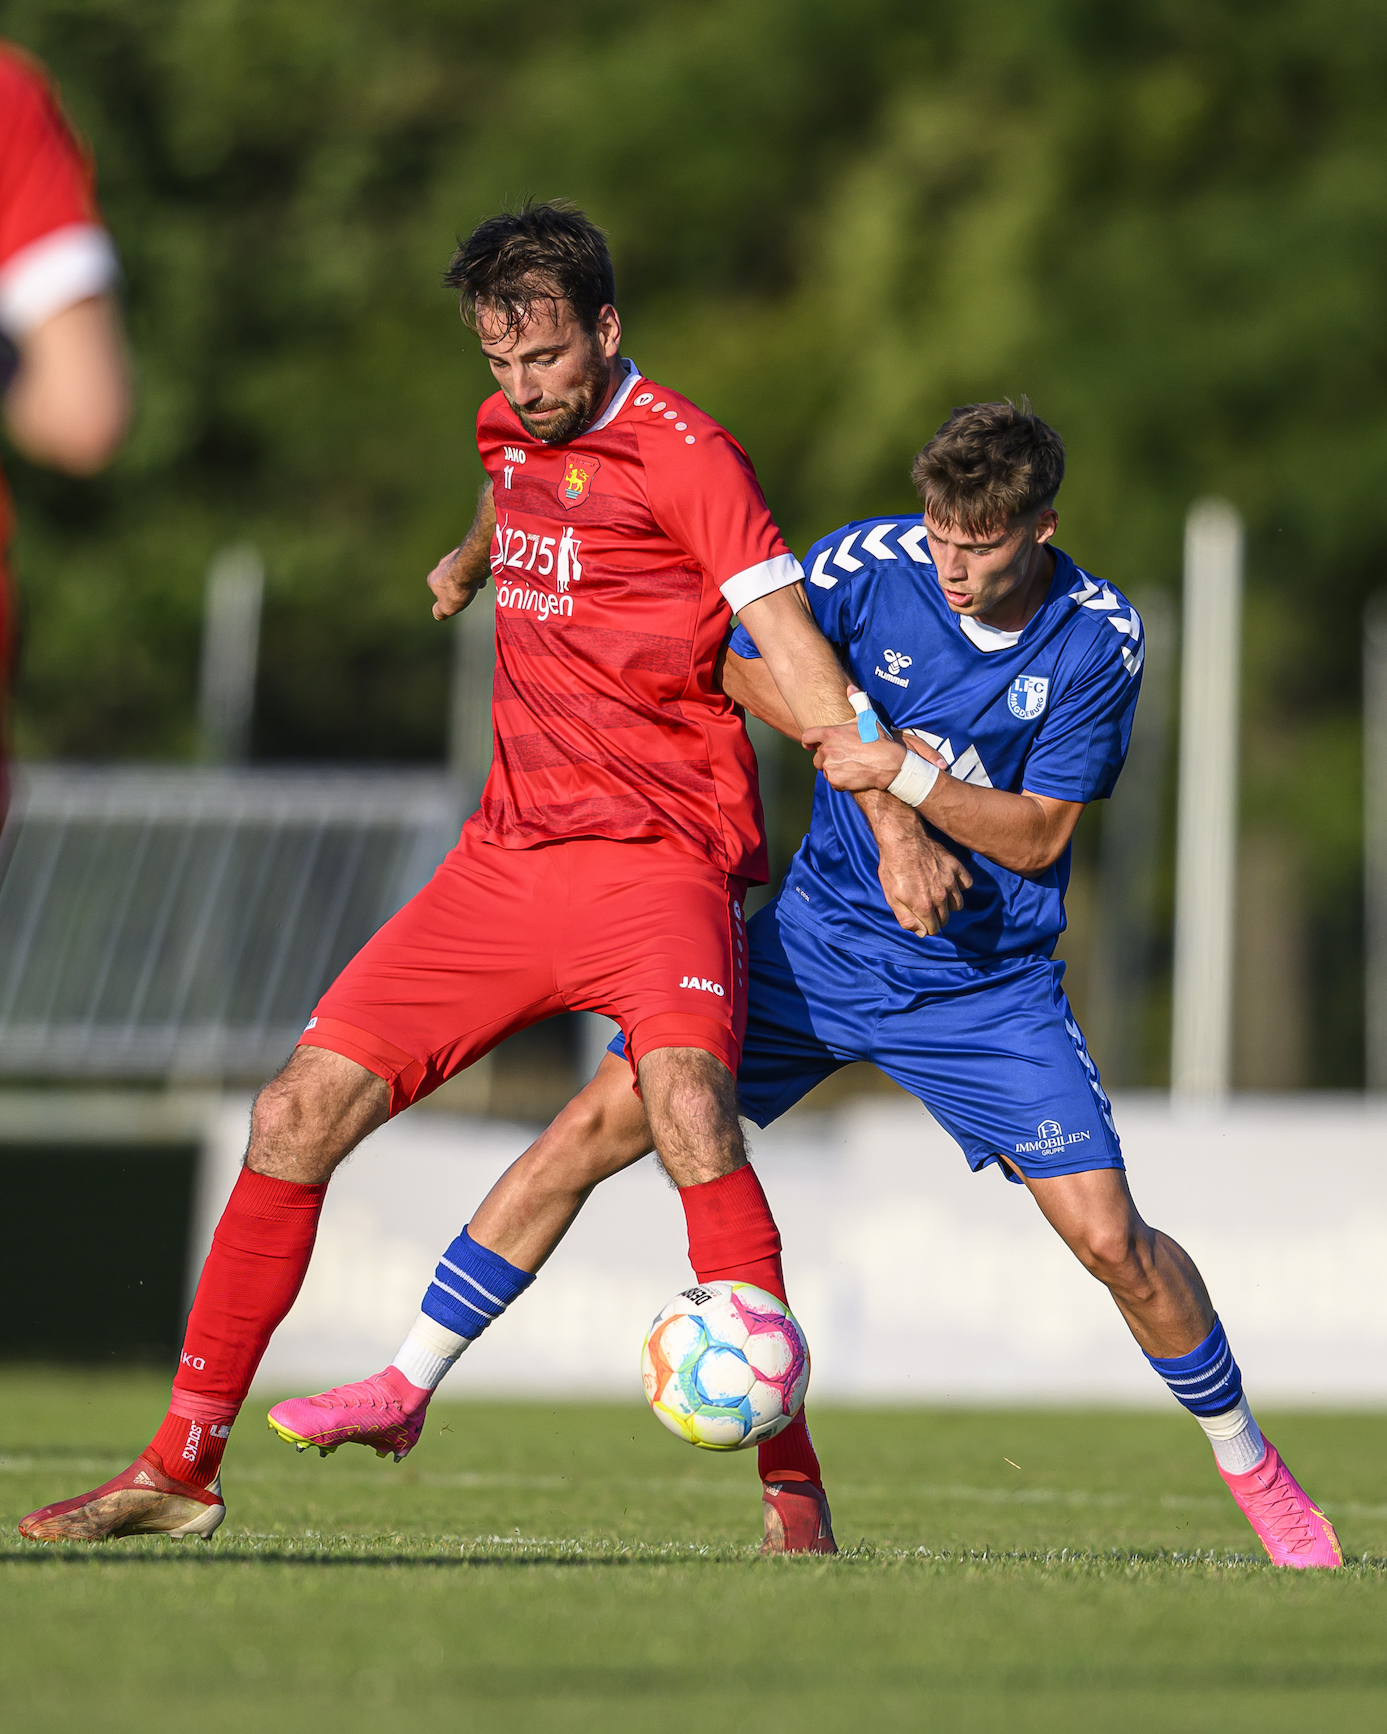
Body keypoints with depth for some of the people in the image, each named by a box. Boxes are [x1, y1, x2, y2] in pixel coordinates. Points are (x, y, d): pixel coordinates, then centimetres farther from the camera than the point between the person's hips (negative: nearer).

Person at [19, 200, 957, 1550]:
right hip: (506, 859, 7)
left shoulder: (681, 453, -11)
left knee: (687, 1109, -32)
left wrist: (893, 814, -28)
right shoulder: (508, 430, 12)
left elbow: (790, 644, -17)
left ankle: (787, 1470, -27)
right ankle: (184, 1466, 10)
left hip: (657, 857, -7)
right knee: (295, 1115, 1)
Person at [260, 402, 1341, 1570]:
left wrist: (906, 772, -25)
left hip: (986, 980, -1)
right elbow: (740, 663, 4)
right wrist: (850, 744, -10)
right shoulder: (872, 564, -12)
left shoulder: (1100, 639, -14)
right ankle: (407, 1384, 2)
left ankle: (1248, 1463, 14)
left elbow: (1039, 836, -12)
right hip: (819, 937, 1)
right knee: (600, 1124, -8)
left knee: (1109, 1238, -10)